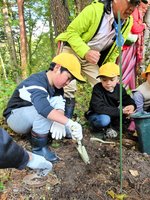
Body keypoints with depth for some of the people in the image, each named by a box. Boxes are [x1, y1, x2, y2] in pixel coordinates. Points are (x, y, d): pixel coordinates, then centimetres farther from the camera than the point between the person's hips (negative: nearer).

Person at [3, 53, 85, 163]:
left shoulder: (56, 85, -5)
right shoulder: (35, 83, -32)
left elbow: (60, 105, -18)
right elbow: (43, 108, -50)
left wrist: (59, 122, -38)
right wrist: (70, 123, -54)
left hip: (35, 118, 8)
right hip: (16, 117, -7)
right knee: (44, 112, -37)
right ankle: (39, 148, -19)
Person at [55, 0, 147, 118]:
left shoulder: (128, 22, -7)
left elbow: (115, 50, 6)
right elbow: (71, 31, -22)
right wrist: (85, 52, -37)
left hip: (93, 58, 5)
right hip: (73, 50, -5)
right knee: (68, 88, -16)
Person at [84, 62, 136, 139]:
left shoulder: (119, 89, -8)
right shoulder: (97, 89, -25)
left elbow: (128, 100, -1)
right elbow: (99, 108, -34)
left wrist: (132, 106, -28)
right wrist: (120, 111, -36)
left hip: (112, 115, 6)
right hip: (96, 115, -5)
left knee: (126, 110, -17)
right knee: (104, 119, -37)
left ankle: (113, 128, 1)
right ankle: (98, 129, -3)